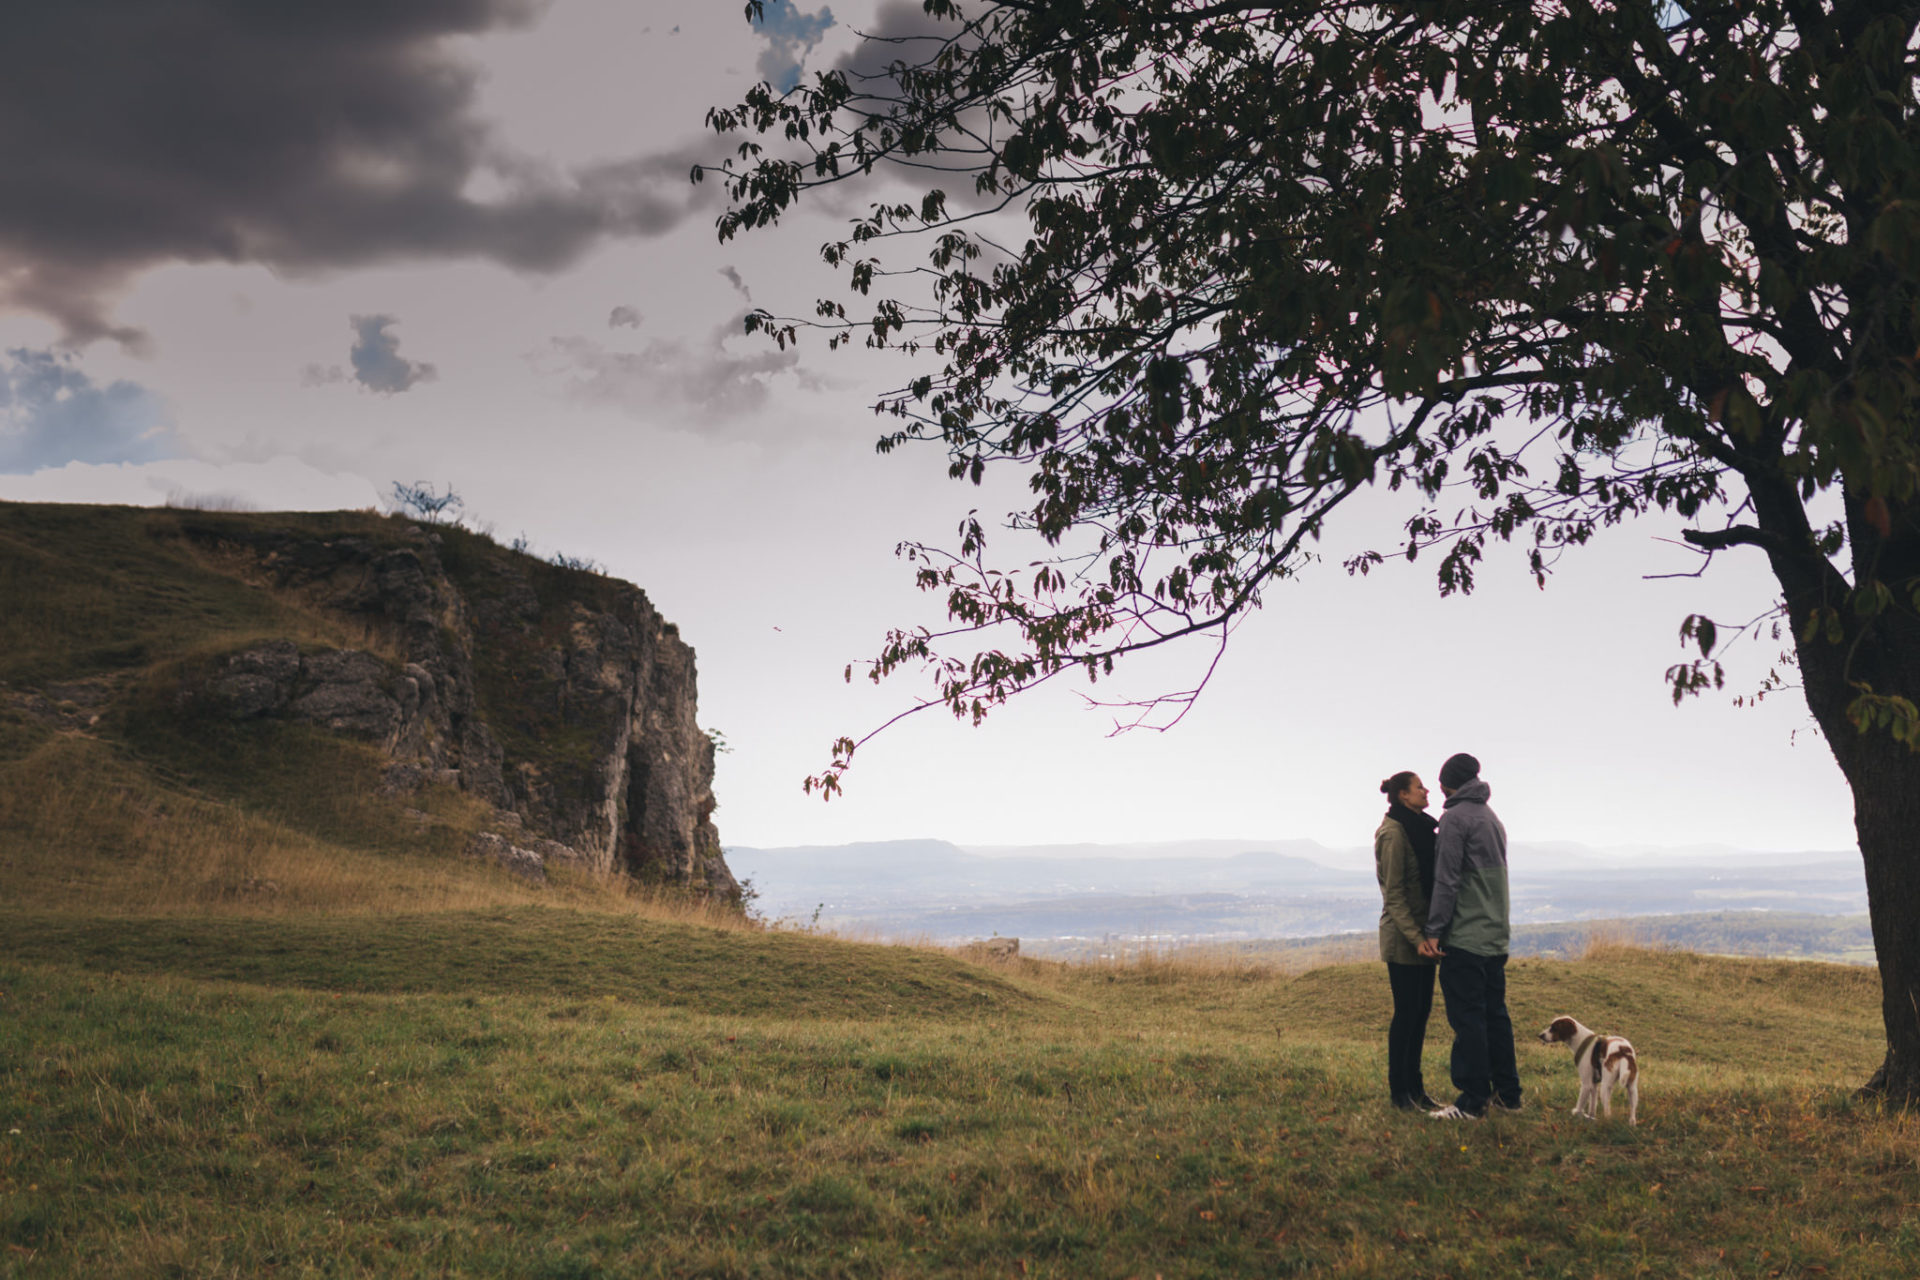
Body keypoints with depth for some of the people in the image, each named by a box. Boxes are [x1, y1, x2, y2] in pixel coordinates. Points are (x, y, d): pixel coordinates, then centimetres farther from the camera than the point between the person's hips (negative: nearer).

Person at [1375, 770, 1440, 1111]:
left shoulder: (1421, 828, 14)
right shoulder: (1394, 833, -14)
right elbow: (1394, 893, -17)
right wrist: (1416, 937, -21)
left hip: (1423, 932, 9)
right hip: (1403, 935, -9)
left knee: (1421, 1009, 11)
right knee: (1407, 1011, -3)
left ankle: (1414, 1087, 18)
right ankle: (1399, 1091, 5)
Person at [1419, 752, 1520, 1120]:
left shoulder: (1455, 818, -10)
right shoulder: (1493, 819, 18)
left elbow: (1446, 880, -15)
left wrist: (1433, 932, -13)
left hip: (1464, 937, -9)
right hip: (1496, 935, 9)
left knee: (1467, 1019, -7)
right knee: (1495, 1014, 13)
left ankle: (1472, 1100, -6)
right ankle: (1506, 1093, 17)